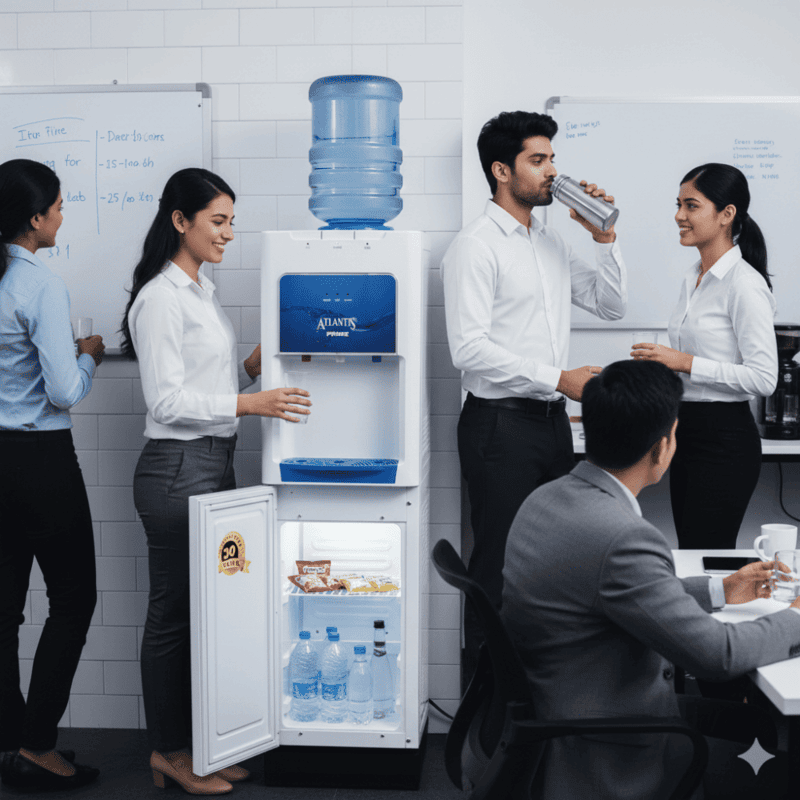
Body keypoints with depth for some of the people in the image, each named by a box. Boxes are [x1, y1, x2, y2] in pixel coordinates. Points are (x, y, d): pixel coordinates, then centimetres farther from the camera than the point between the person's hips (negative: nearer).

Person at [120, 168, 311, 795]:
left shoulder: (203, 290, 16)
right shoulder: (161, 298, -13)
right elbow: (168, 400, -18)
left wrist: (256, 364, 2)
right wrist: (250, 404, -22)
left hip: (215, 463, 9)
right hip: (177, 468, -9)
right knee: (173, 612, 1)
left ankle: (198, 742, 24)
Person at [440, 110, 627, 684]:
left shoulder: (552, 244, 15)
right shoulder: (476, 247, -10)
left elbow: (612, 305, 18)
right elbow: (471, 350, -20)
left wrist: (604, 237, 5)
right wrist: (559, 378, -20)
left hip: (553, 420, 8)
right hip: (501, 422, -8)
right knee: (500, 562, 0)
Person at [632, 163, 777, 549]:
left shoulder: (744, 284, -15)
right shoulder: (693, 278, 12)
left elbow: (764, 378, -19)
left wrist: (685, 362, -20)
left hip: (724, 441, -9)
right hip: (686, 432, 9)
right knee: (687, 550, 12)